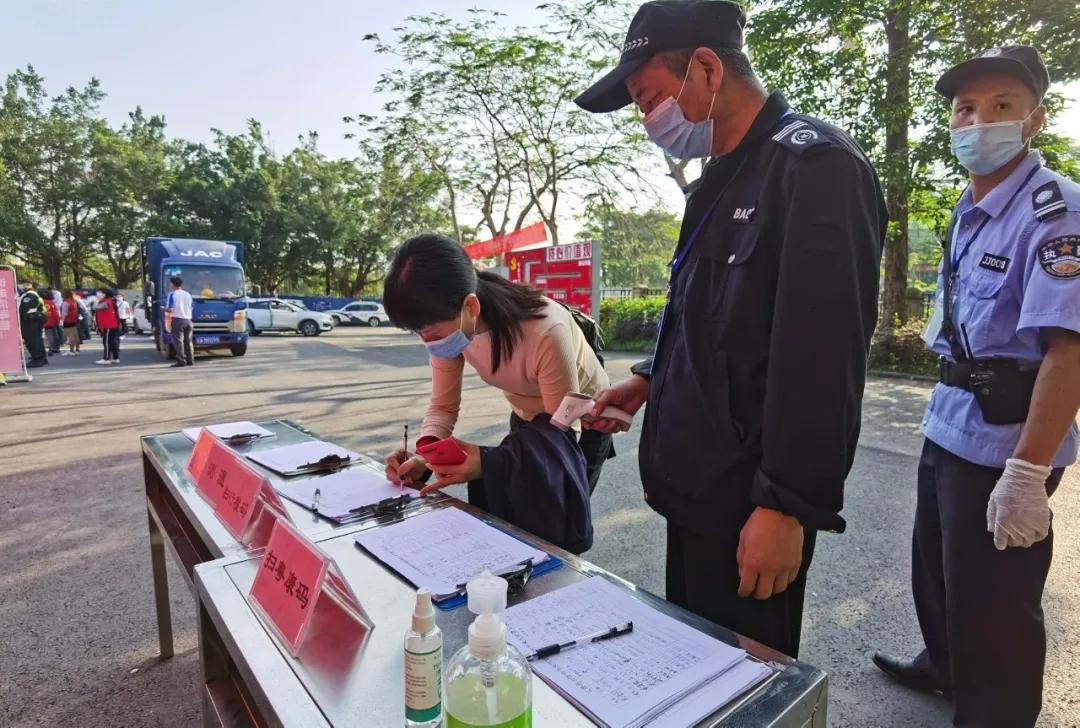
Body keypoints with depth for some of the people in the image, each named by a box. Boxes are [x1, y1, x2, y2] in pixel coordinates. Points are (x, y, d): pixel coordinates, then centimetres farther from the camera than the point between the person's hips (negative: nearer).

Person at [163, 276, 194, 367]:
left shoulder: (172, 294, -6)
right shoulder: (188, 294, 11)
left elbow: (169, 309, -10)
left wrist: (164, 309, 11)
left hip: (177, 319, -5)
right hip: (187, 319, 5)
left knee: (178, 341, -4)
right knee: (188, 341, 11)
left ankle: (181, 360, -9)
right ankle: (190, 360, 11)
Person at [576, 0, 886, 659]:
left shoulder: (815, 165, -15)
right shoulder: (726, 178, 15)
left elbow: (822, 352, -23)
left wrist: (787, 508, -22)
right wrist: (652, 381, 11)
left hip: (753, 505, -9)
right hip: (698, 488, 9)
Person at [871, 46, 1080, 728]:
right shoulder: (969, 212, 11)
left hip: (1004, 440, -9)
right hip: (950, 427, 9)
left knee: (991, 605, 6)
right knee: (936, 564, 26)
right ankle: (945, 664, 50)